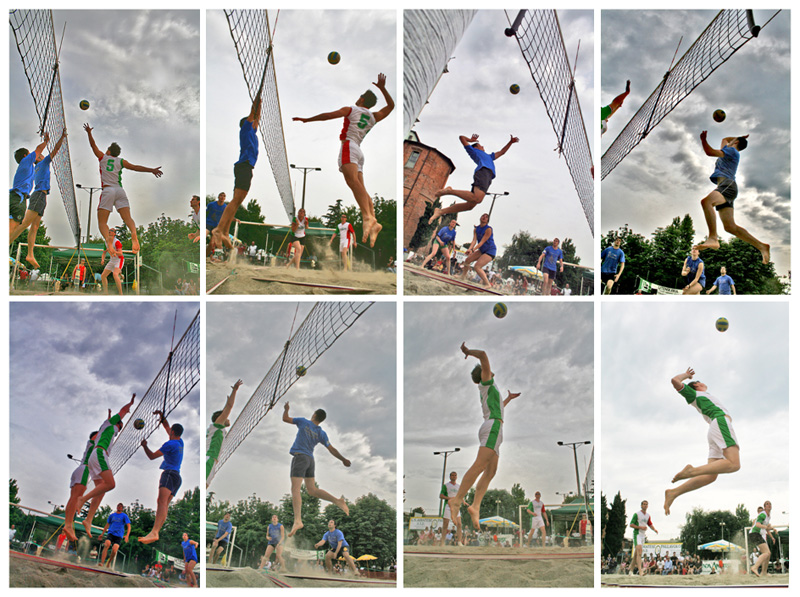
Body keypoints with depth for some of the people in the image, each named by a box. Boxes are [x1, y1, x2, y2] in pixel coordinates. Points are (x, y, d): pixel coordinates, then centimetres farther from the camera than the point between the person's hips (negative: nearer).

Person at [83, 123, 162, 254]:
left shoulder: (103, 157, 14)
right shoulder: (120, 161, 16)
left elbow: (93, 145, 26)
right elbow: (135, 167, 10)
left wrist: (89, 133, 38)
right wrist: (151, 170, 12)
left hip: (108, 190, -2)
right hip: (120, 190, 2)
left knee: (102, 222, -5)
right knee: (127, 217, -11)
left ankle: (107, 238, -34)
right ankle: (134, 234, -42)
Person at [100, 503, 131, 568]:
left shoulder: (124, 516, 5)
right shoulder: (112, 515, 15)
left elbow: (129, 526, -1)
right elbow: (107, 525, 26)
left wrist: (127, 535, -16)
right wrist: (102, 533, 24)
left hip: (119, 536, -2)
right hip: (111, 533, 2)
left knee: (114, 550, -20)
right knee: (107, 544, -28)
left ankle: (109, 562, 10)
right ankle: (102, 562, -32)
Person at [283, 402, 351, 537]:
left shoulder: (303, 422, 1)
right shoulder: (321, 434, 11)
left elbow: (285, 418, 8)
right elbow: (331, 449, 8)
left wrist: (286, 409, 27)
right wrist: (343, 459, 18)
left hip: (299, 457, -6)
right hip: (310, 459, 6)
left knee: (295, 489, -15)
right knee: (312, 490, 14)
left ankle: (297, 520, -28)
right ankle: (337, 501, 0)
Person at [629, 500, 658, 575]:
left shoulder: (648, 516, 14)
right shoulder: (637, 514, -7)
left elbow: (650, 524, 26)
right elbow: (631, 525, -9)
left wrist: (655, 529, 6)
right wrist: (641, 527, -19)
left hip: (644, 535, 7)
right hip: (637, 534, -7)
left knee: (636, 554, 10)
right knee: (639, 552, -20)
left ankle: (631, 570, 20)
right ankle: (640, 571, -30)